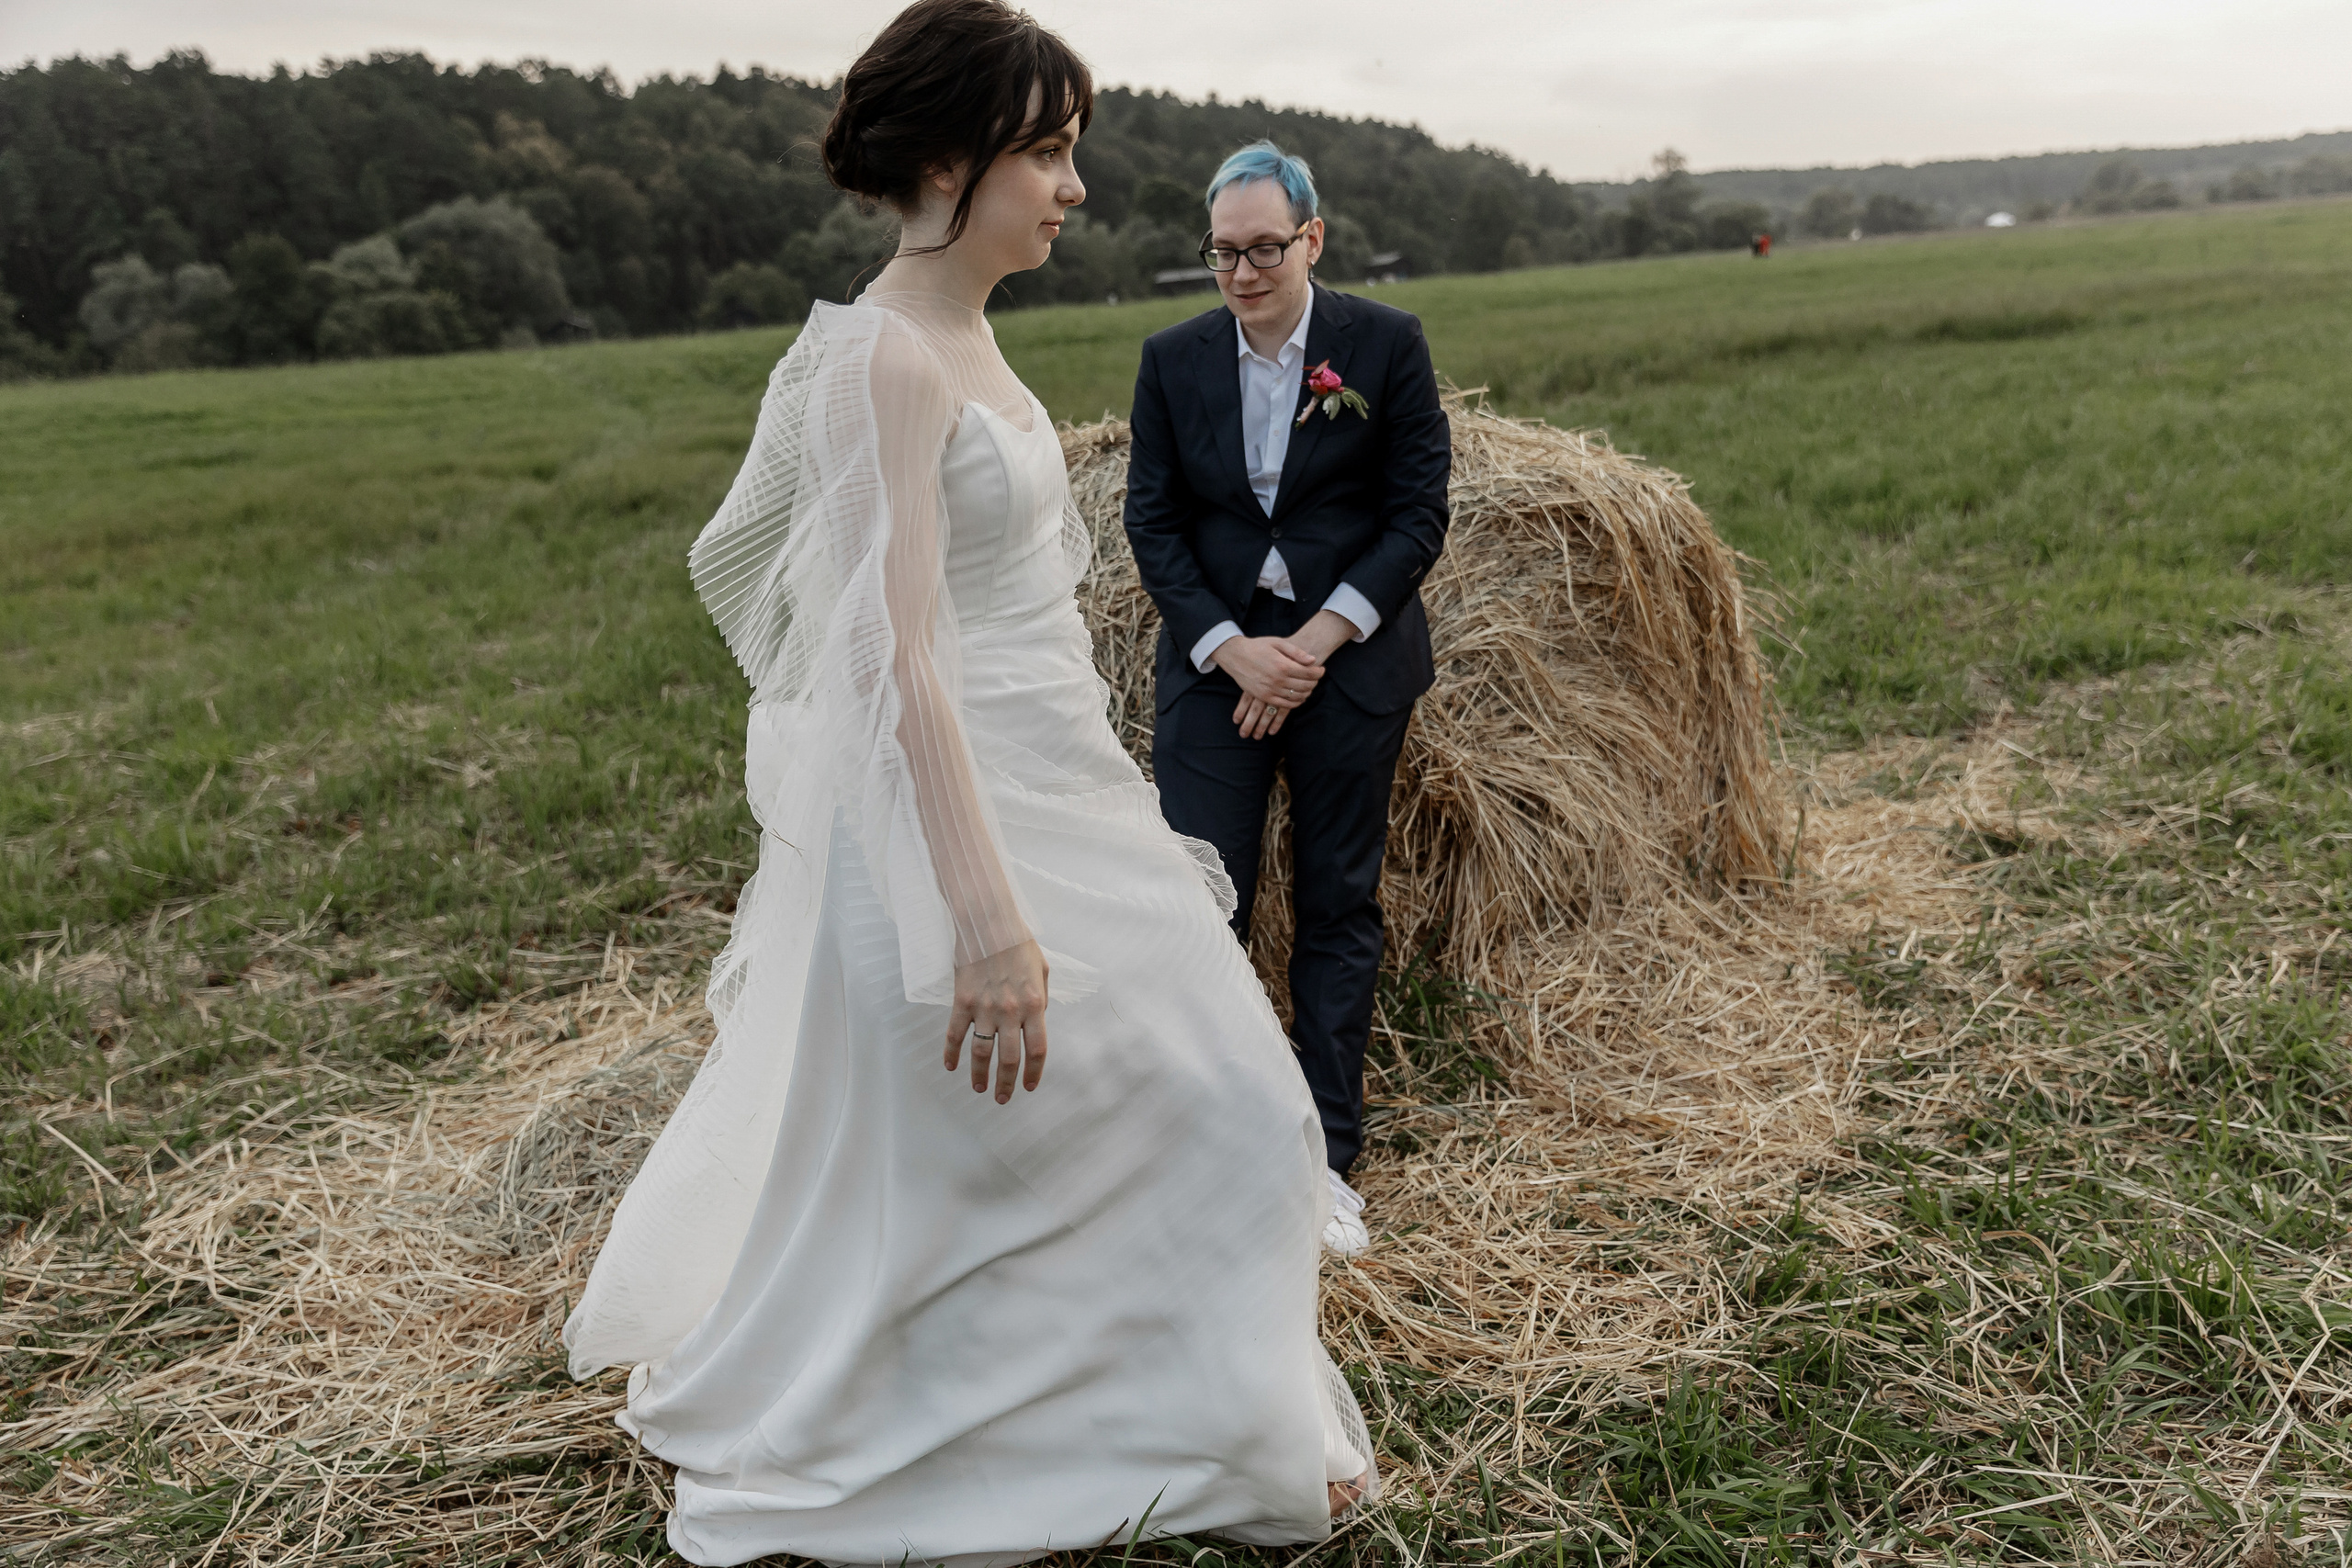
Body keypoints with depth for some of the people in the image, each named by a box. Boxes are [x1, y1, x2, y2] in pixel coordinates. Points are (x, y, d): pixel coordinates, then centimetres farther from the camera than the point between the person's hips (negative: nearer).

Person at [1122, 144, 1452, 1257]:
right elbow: (1153, 524, 2)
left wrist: (1319, 639, -14)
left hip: (1350, 658, -1)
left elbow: (1419, 516, -4)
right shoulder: (1173, 360, 4)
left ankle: (1325, 1160, 17)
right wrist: (1233, 650, -11)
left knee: (1338, 906, 6)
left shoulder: (1387, 346, -1)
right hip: (1214, 661, 1)